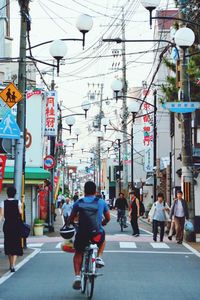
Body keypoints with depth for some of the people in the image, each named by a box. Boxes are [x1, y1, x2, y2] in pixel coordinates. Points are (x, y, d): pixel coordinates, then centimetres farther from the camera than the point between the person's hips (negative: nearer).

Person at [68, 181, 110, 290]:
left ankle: (77, 276, 5)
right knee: (102, 240, 37)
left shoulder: (78, 203, 3)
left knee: (78, 254, 23)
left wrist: (69, 224, 31)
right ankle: (99, 257, 16)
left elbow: (71, 218, 8)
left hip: (82, 234, 0)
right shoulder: (101, 202, 6)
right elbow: (108, 218, 15)